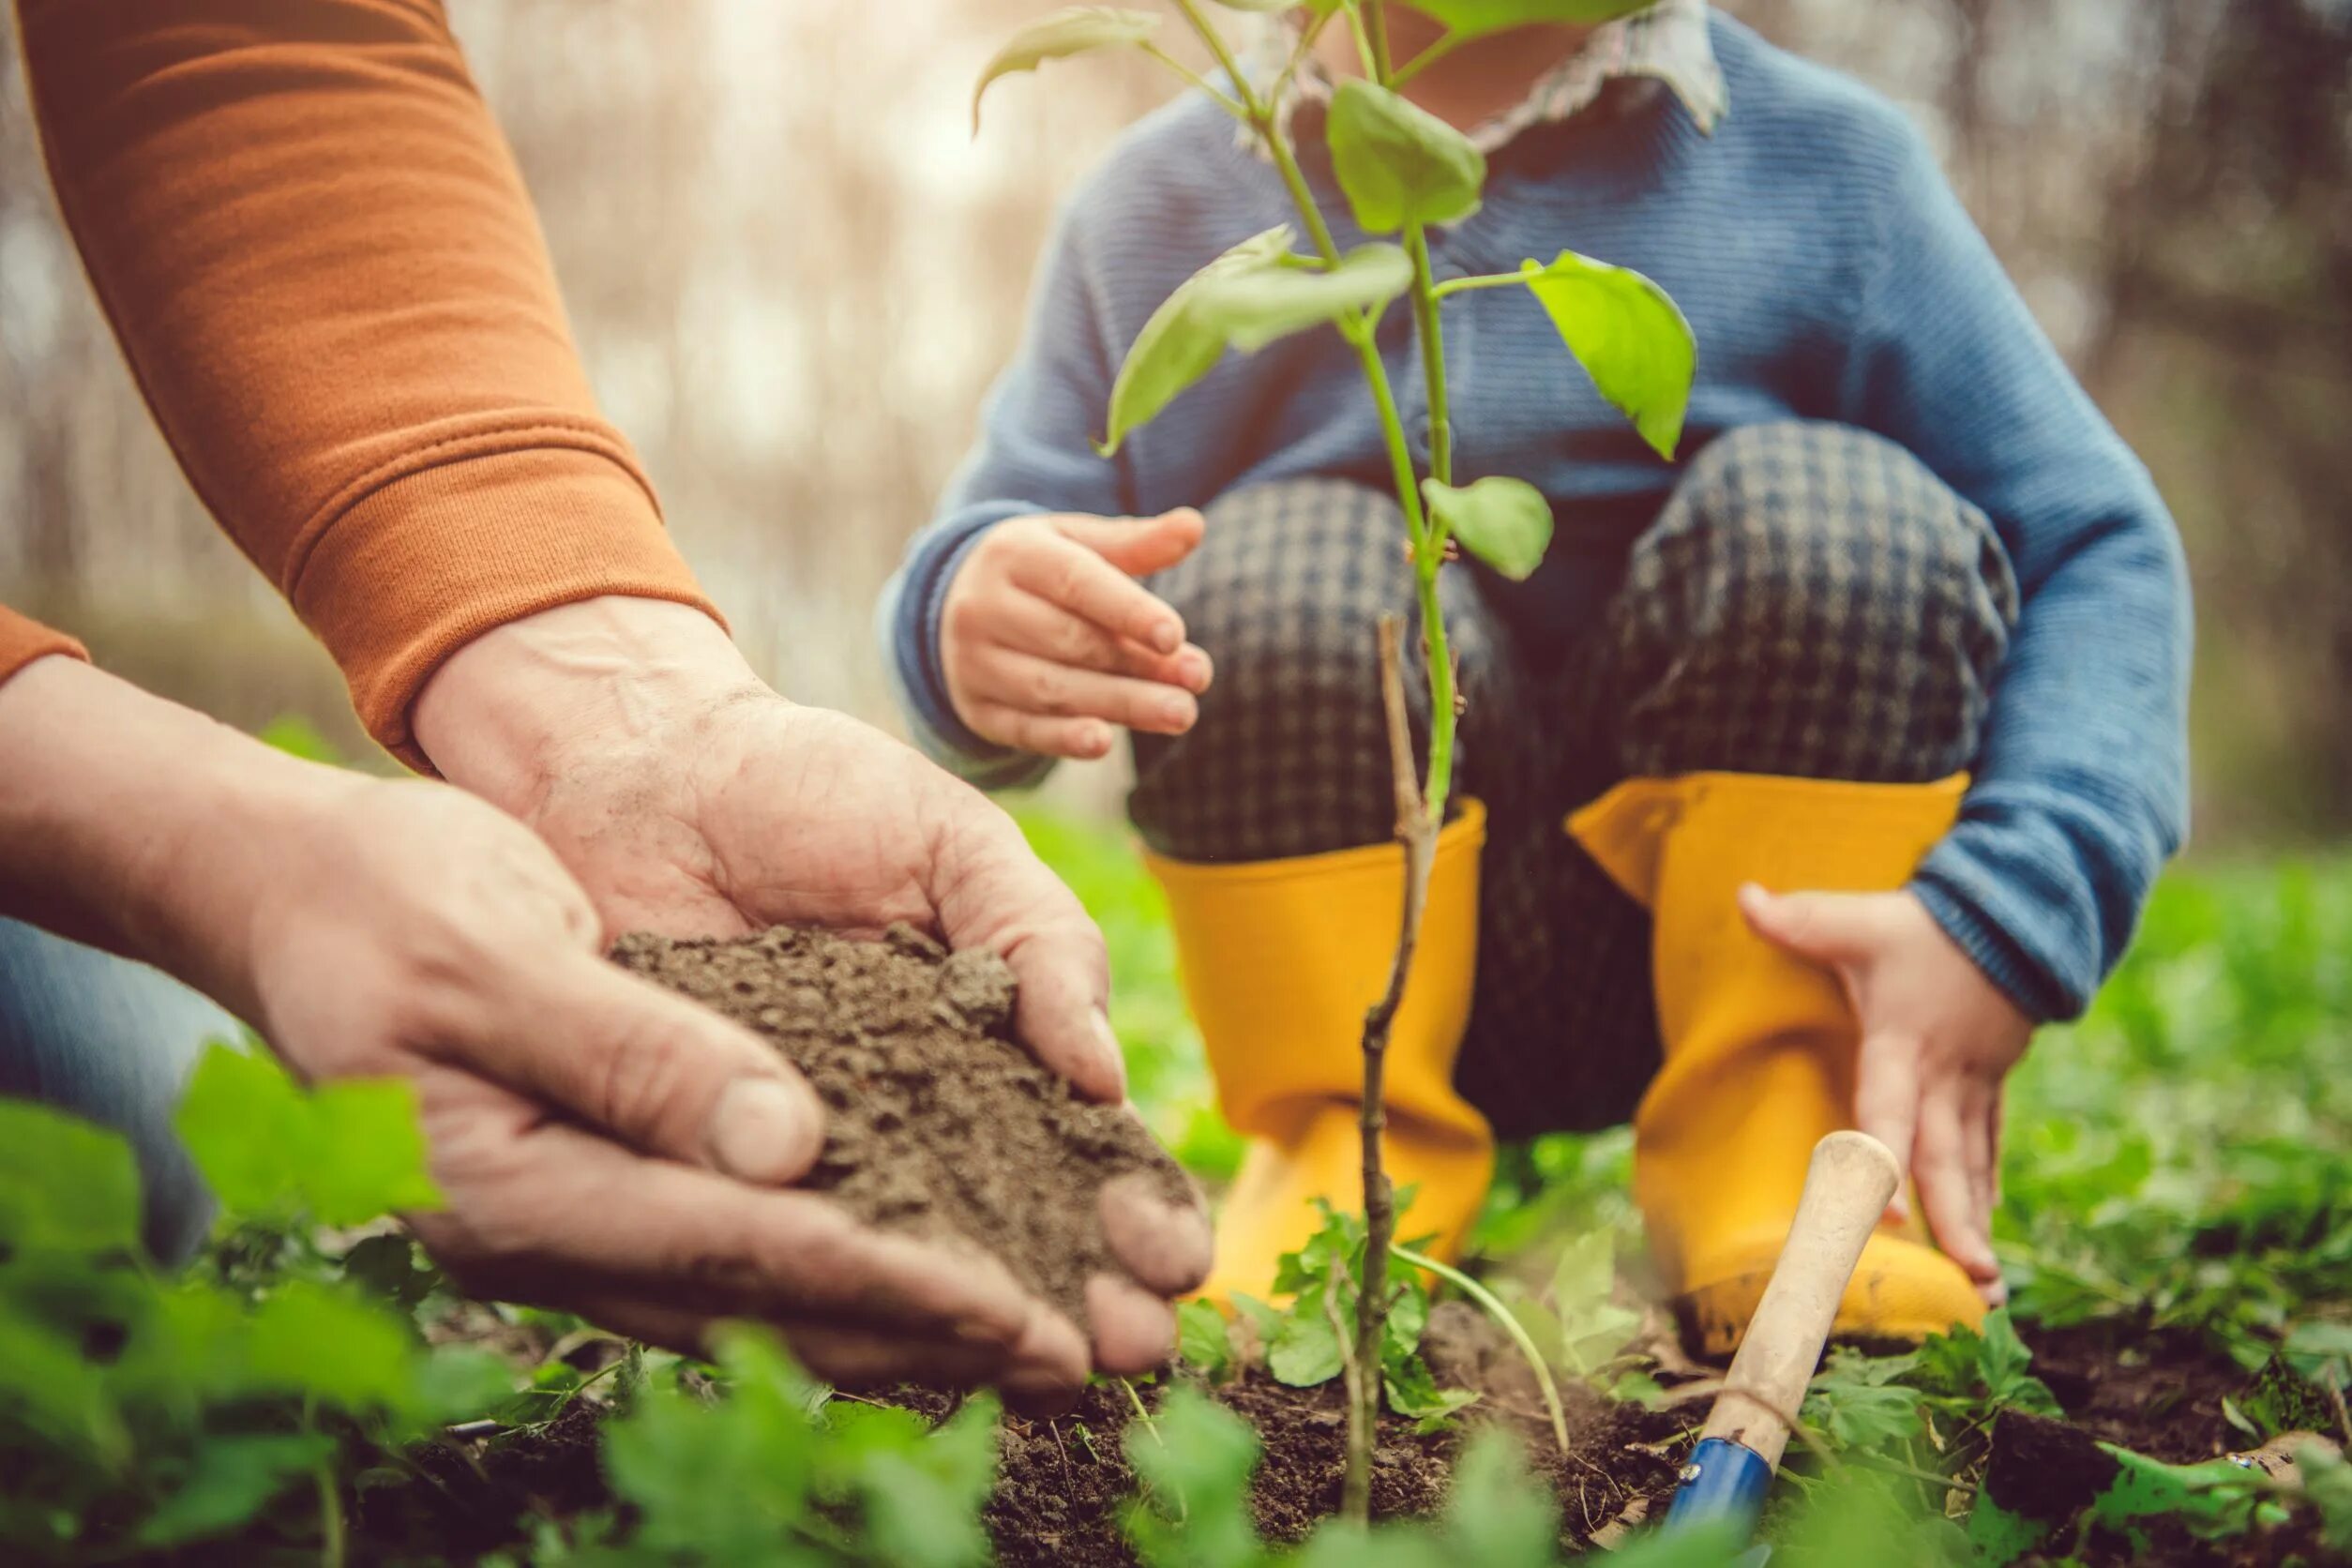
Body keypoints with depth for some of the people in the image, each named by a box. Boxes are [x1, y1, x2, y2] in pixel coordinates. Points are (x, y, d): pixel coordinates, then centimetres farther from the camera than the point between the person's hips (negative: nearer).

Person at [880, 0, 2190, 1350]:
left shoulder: (1824, 163, 0)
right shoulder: (1161, 208, 3)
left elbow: (2100, 546, -7)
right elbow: (986, 546, -3)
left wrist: (2002, 925, -25)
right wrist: (971, 626, -31)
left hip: (1758, 940, 0)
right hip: (1373, 973, 0)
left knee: (1833, 509, -21)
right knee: (1277, 559, -23)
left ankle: (1773, 1156, -11)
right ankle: (1352, 1160, -8)